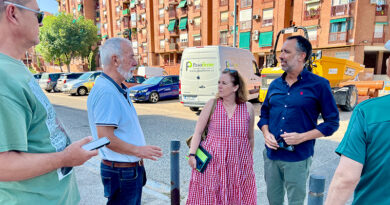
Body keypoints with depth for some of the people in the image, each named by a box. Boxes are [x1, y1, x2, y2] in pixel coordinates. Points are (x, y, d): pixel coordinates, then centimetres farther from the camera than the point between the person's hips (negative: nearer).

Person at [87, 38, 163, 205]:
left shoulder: (117, 89, 10)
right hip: (121, 172, -10)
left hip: (132, 169, 10)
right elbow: (105, 138, -27)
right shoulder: (106, 92, -23)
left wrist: (139, 150, 15)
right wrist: (138, 150, -18)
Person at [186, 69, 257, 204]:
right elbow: (198, 132, -1)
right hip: (212, 162, -1)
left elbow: (250, 138, 11)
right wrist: (192, 155, -10)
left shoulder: (248, 108, 1)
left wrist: (249, 161, 16)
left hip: (239, 165, 2)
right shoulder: (212, 104, -3)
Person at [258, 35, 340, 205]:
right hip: (271, 155, 5)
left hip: (298, 158, -4)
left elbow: (332, 122, -5)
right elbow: (264, 114, 16)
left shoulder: (318, 85, -8)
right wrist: (266, 134, -3)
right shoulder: (275, 85, 7)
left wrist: (302, 137, -17)